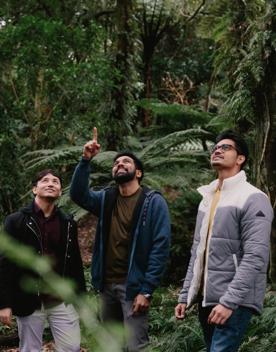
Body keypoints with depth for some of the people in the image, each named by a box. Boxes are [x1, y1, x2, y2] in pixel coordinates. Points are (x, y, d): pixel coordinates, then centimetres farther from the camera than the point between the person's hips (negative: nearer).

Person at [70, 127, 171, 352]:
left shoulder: (153, 201, -7)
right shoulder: (106, 198, 11)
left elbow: (161, 247, -12)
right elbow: (78, 194, -6)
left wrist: (147, 290, -17)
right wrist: (86, 161, -17)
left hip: (133, 286, -6)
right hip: (107, 284, 6)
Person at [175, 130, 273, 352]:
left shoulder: (253, 199, -9)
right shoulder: (207, 198, 16)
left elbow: (255, 257, -18)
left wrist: (229, 301, -22)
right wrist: (185, 295, 14)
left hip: (235, 301, -8)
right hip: (206, 299, 8)